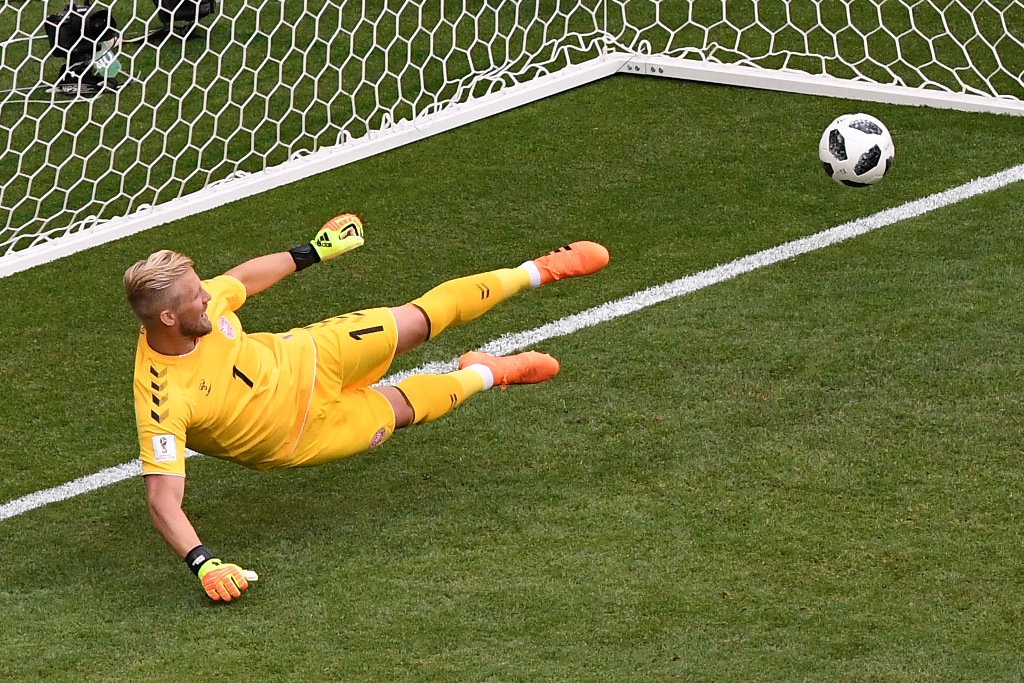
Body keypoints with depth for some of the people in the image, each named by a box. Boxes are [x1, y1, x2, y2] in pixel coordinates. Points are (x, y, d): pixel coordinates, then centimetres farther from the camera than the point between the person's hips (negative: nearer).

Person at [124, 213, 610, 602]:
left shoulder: (200, 303, -23)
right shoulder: (163, 400, -42)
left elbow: (243, 277, 1)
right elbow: (162, 500, -44)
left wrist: (313, 252, 14)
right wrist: (203, 563, -58)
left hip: (301, 356, 4)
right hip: (296, 437, -4)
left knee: (421, 319, 9)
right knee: (402, 408, 10)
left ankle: (540, 271, 32)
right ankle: (484, 376, 46)